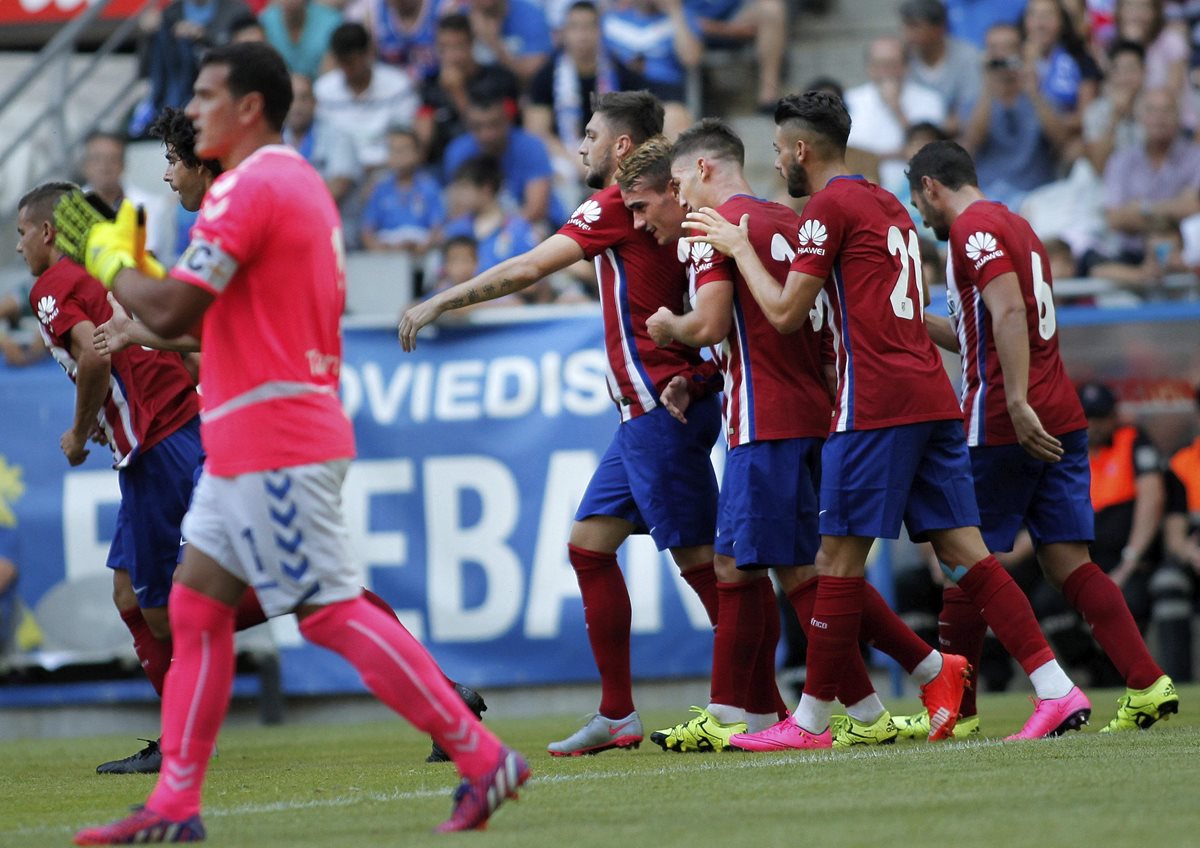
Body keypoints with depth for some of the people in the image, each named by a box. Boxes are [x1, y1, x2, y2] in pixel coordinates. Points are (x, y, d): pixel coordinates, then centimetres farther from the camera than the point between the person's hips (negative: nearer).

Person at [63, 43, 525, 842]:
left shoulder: (249, 189, -15)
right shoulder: (304, 184, 16)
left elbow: (170, 312, -21)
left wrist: (112, 261, -3)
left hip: (272, 442, -10)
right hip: (245, 443, 10)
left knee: (333, 612, -8)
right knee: (195, 604, 9)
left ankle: (483, 758, -6)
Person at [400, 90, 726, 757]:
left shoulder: (620, 202, -11)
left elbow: (528, 269, -14)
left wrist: (440, 302, -9)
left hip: (660, 406, -10)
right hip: (649, 409, 10)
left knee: (697, 556, -7)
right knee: (590, 543, 10)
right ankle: (617, 716, 11)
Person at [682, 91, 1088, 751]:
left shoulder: (829, 207, -5)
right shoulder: (888, 205, 21)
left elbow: (785, 313, -6)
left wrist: (738, 247, 7)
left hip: (875, 404, -8)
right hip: (932, 399, 8)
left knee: (840, 556, -3)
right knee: (962, 550, 4)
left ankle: (810, 721, 2)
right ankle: (1056, 689, -7)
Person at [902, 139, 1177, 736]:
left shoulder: (972, 227, -7)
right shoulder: (1014, 226, 23)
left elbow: (1009, 312, -22)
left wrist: (1018, 404, -29)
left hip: (1004, 424, -8)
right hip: (1061, 420, 8)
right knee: (1066, 561, 3)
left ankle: (953, 708, 9)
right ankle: (1148, 685, -9)